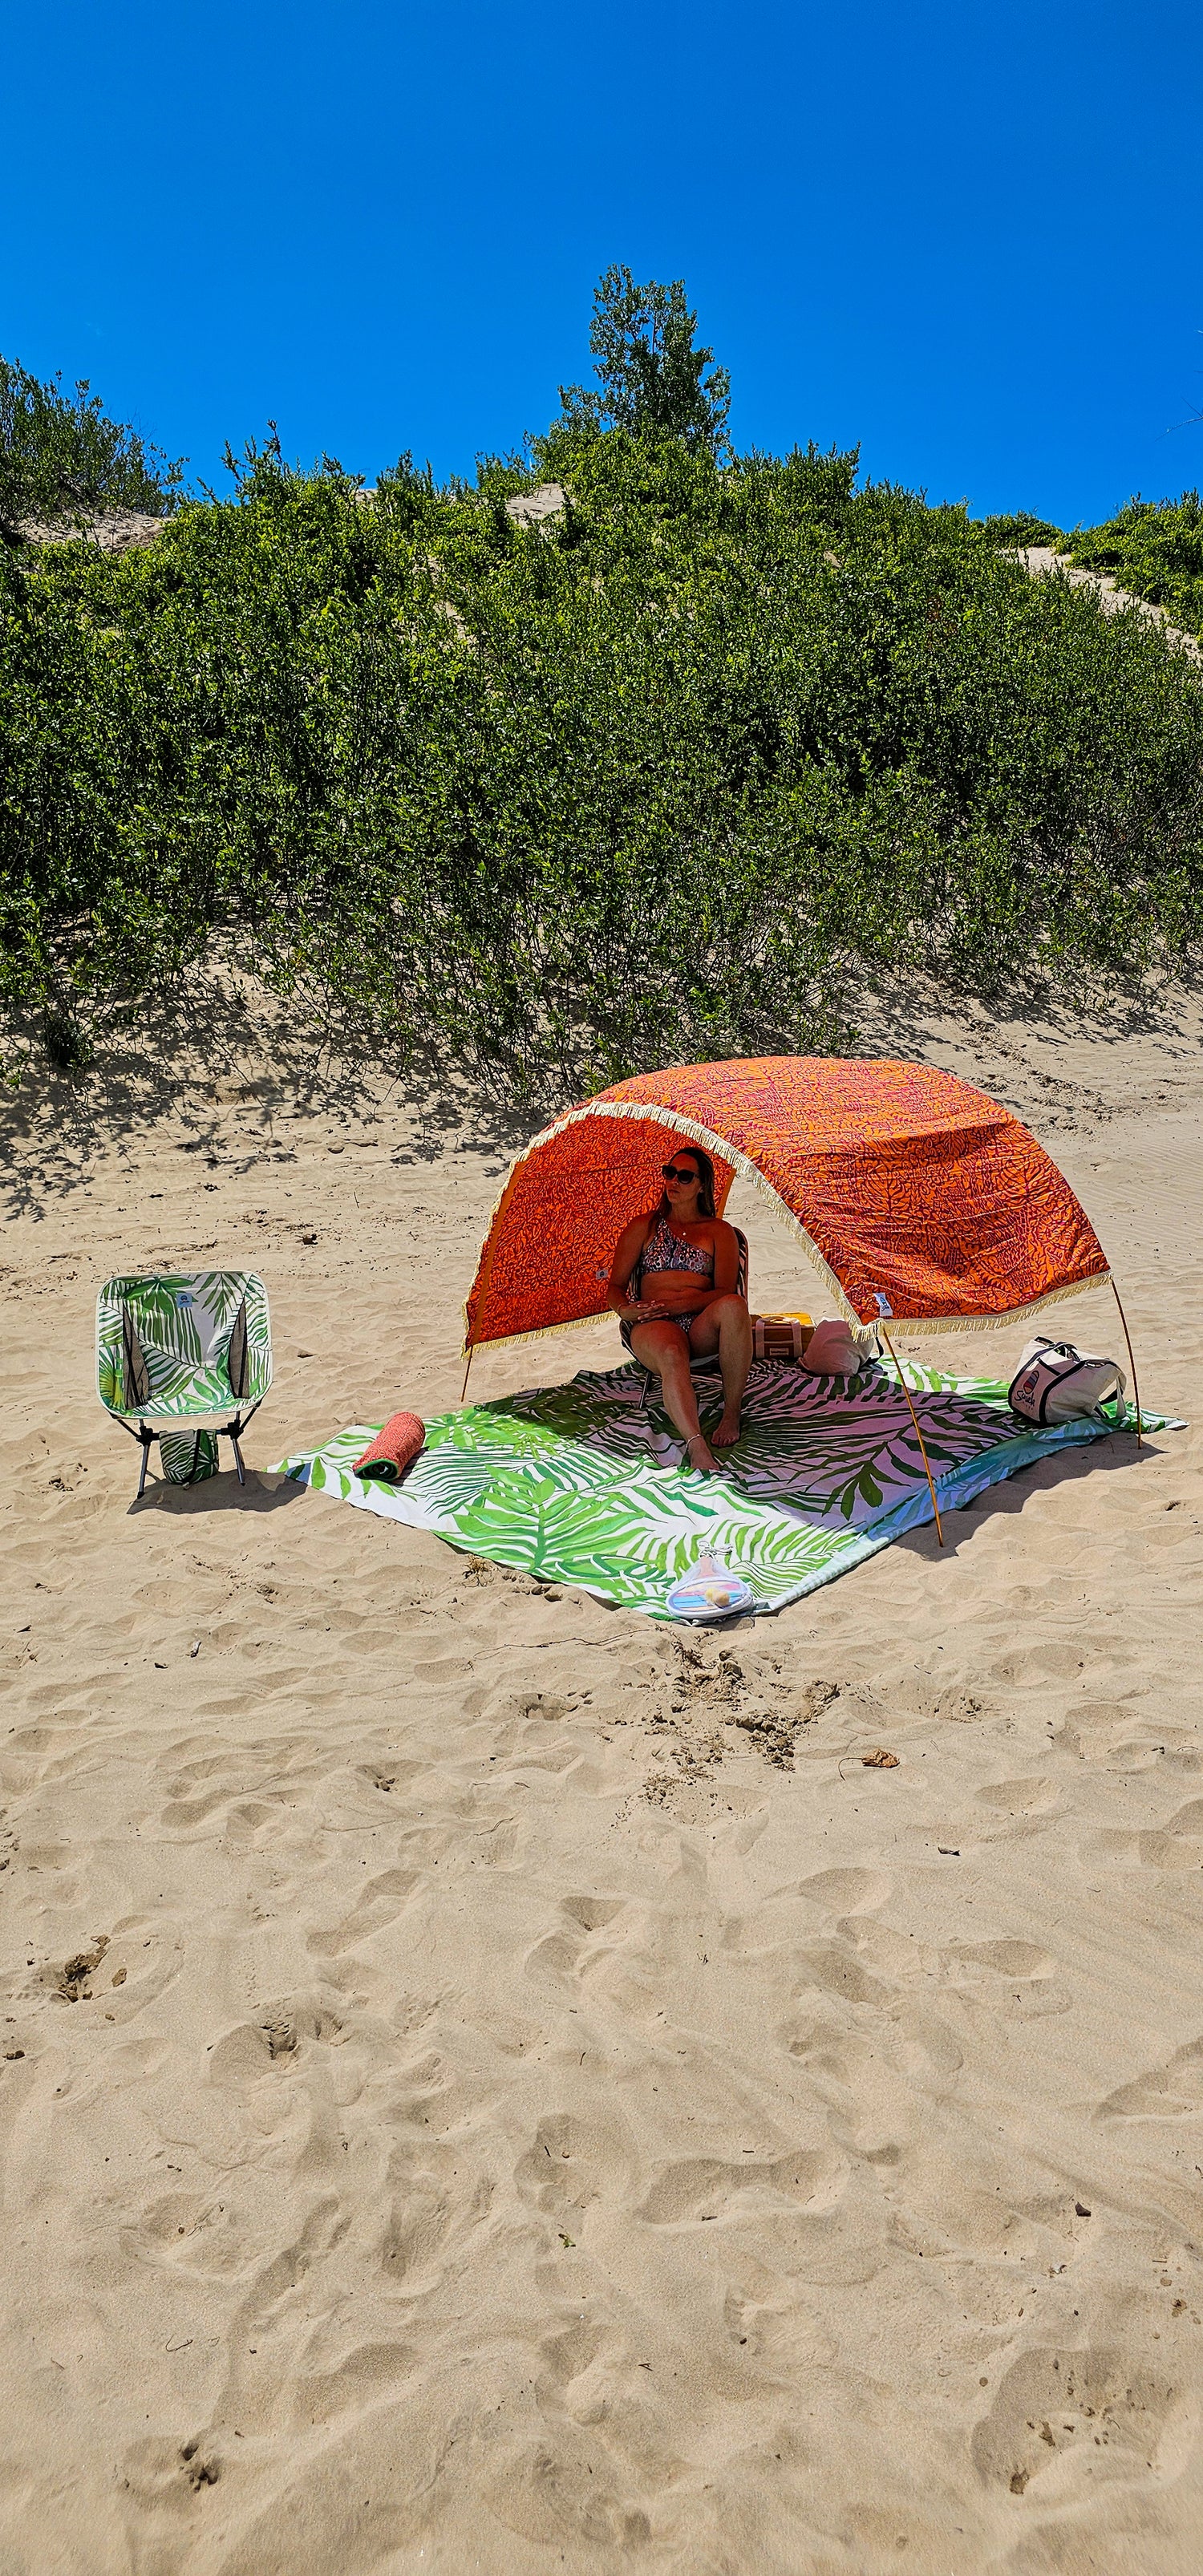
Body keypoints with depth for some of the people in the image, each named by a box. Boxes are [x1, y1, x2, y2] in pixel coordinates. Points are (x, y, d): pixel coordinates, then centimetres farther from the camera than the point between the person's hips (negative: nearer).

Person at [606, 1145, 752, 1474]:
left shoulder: (719, 1232, 18)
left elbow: (725, 1292, 4)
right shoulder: (644, 1227, 21)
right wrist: (624, 1308, -9)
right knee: (671, 1354, -40)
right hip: (651, 1324, 0)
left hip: (702, 1326, 1)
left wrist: (676, 1304, -12)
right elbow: (615, 1287, 17)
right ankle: (698, 1449, -55)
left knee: (734, 1306, -37)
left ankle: (731, 1413, -26)